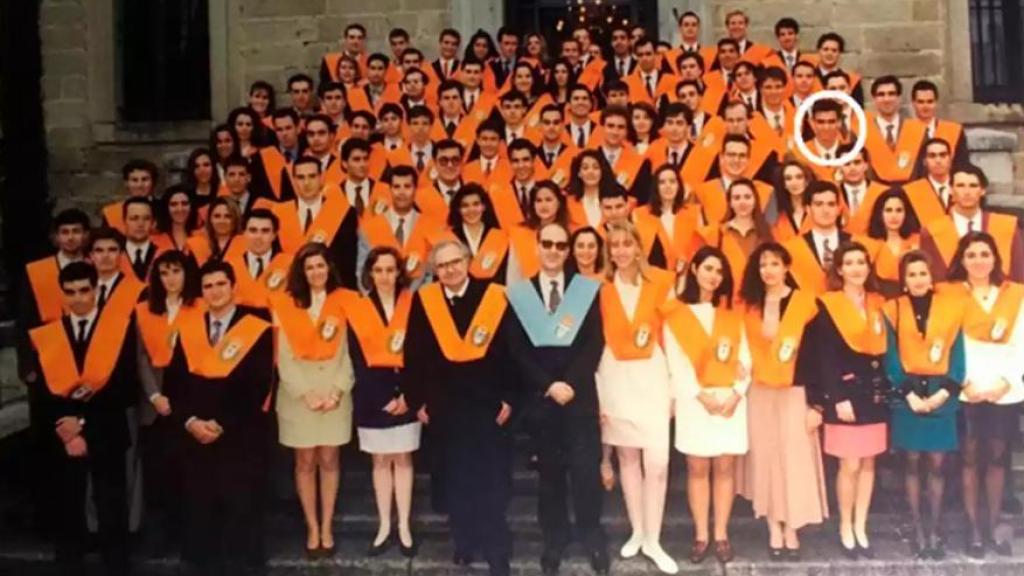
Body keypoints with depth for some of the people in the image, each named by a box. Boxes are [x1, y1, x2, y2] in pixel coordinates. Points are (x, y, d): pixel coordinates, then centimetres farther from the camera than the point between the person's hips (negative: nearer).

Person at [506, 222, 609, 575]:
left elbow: (595, 344, -2)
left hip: (581, 394, -1)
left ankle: (593, 538, 14)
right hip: (539, 397, 1)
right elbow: (518, 350, 0)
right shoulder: (519, 293, 5)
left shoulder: (588, 290, 4)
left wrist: (571, 383, -13)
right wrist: (548, 385, -10)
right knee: (549, 471, 7)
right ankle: (554, 539, 18)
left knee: (586, 469, -2)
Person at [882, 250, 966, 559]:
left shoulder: (951, 306, 2)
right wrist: (909, 393, -11)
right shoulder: (893, 309, 1)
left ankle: (934, 531, 14)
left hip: (941, 392, 1)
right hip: (908, 393, 0)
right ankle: (918, 531, 13)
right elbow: (891, 357, -2)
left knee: (937, 463, 4)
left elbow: (958, 354, 0)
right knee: (913, 463, 5)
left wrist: (945, 391, -10)